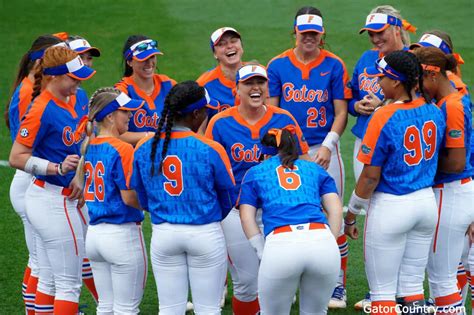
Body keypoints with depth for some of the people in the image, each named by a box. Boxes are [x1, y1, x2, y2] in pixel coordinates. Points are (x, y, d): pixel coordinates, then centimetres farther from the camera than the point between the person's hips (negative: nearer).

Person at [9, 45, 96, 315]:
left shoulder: (72, 101, 7)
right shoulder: (42, 110, -19)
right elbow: (17, 157, -19)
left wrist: (76, 178, 15)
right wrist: (58, 168, -26)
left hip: (63, 199, 9)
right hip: (53, 202, -9)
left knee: (49, 281, 14)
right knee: (69, 284, -5)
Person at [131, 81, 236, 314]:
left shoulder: (144, 148, -2)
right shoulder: (210, 149, -12)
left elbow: (143, 200, 7)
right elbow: (229, 199, 0)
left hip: (163, 234, 3)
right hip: (206, 234, -3)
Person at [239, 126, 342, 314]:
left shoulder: (255, 173, 25)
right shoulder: (316, 170, 29)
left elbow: (247, 218, 13)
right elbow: (335, 210, 16)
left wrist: (263, 253, 11)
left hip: (280, 244, -2)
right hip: (322, 240, 2)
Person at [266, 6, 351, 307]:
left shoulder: (334, 65, 1)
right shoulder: (278, 65, 5)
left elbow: (341, 112, 0)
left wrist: (328, 146, -12)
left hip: (324, 150, -2)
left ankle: (338, 286, 5)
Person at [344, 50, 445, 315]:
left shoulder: (383, 117, -18)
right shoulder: (434, 112, 0)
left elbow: (371, 176, -14)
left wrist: (351, 214, -4)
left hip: (390, 207, -6)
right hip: (427, 202, 6)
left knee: (382, 292, 2)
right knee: (413, 287, 14)